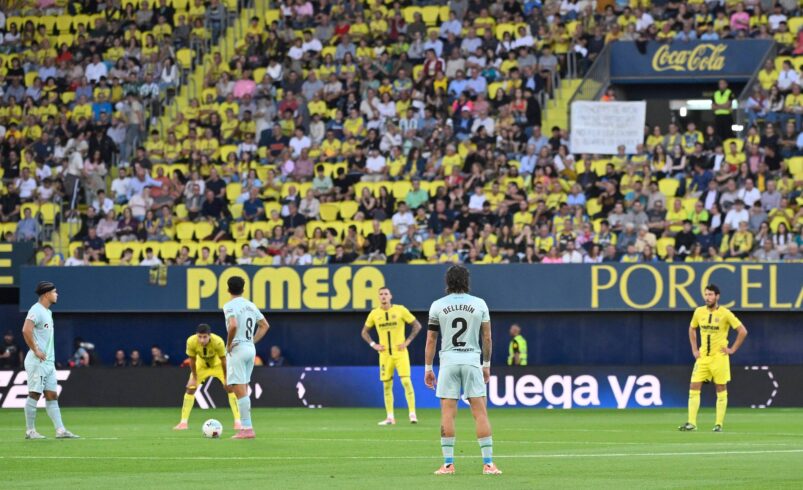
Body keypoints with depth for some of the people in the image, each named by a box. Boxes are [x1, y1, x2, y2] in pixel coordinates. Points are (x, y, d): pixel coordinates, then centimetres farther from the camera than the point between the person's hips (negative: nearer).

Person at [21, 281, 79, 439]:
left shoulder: (47, 312, 17)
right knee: (34, 394, -5)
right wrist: (35, 350, -23)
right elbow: (26, 330, -27)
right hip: (37, 361, -10)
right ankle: (30, 431, -1)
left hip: (49, 361, 10)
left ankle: (60, 430, 2)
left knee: (52, 396, 5)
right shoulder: (36, 310, -13)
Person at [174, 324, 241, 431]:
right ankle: (183, 422, 2)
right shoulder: (191, 342, -34)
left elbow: (223, 360, -24)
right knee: (190, 388, -6)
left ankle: (237, 422, -8)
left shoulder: (218, 342, -39)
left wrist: (226, 379, -16)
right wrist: (194, 378, -11)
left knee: (230, 387, -13)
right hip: (201, 365, 2)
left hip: (218, 364, -2)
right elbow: (192, 360, -17)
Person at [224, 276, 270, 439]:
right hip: (251, 349, 8)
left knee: (239, 390, -7)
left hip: (237, 349, -8)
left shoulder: (229, 306, -11)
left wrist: (228, 344, -14)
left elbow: (233, 325, -27)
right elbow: (265, 325, 19)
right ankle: (246, 427, 15)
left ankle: (247, 428, -10)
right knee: (243, 390, 15)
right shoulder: (251, 305, 13)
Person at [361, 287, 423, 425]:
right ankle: (390, 417, 9)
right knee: (387, 385, 3)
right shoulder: (374, 313, 3)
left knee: (406, 381, -13)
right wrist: (373, 345, 2)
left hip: (400, 353, -3)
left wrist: (407, 341, -6)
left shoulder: (400, 310, -4)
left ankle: (412, 414, -10)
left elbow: (417, 325, 2)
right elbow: (364, 332, 16)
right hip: (385, 354, 3)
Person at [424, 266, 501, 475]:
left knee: (447, 413, 0)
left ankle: (448, 464, -4)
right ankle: (488, 463, -4)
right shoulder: (479, 304, 3)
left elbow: (431, 340, 4)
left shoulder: (437, 306, 1)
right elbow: (487, 338, 7)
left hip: (448, 361, 0)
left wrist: (428, 368, 10)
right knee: (480, 412, -1)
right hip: (472, 360, 0)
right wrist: (486, 364, 18)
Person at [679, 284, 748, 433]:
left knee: (721, 390, 2)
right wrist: (694, 349, 12)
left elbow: (743, 331, -7)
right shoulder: (699, 312, 4)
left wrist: (732, 349, -7)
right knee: (694, 388, -4)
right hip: (703, 357, 4)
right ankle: (691, 423, -2)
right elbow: (692, 329, 22)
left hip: (719, 357, -4)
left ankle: (719, 424, 7)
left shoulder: (725, 313, -9)